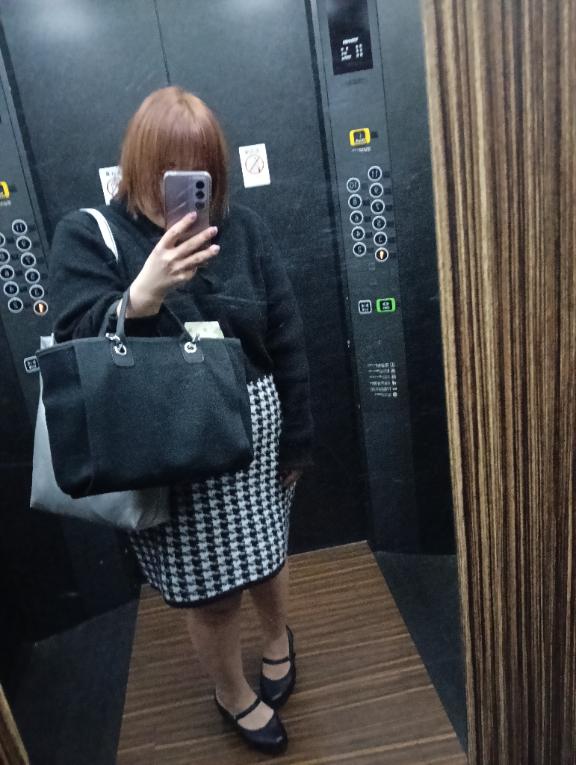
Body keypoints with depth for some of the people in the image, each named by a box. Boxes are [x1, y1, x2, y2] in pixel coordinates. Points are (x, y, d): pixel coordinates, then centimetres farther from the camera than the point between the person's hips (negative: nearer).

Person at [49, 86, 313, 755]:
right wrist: (140, 297, -36)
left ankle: (278, 636, 59)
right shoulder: (88, 236, -9)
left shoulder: (242, 228, -3)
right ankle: (232, 695, 47)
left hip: (254, 433, 3)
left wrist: (294, 440, 3)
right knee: (209, 590, 13)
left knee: (265, 557, 23)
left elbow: (286, 342, 0)